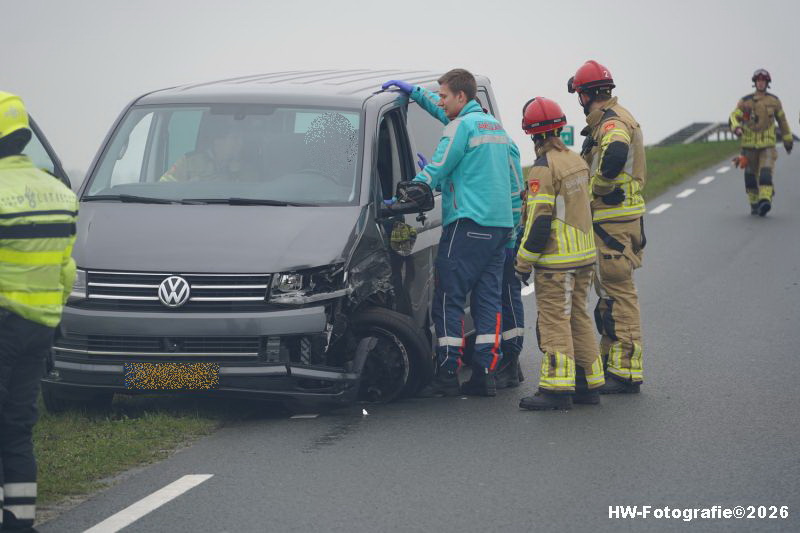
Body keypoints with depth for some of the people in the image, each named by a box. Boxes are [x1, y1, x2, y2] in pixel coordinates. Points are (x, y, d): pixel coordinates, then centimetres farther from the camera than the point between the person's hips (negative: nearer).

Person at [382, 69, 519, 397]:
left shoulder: (462, 126, -8)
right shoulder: (494, 124, 21)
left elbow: (436, 170, -8)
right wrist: (415, 93, 38)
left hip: (468, 222, -9)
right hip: (501, 223, 9)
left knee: (448, 299, -5)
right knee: (488, 298, 6)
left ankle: (448, 375, -8)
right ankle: (485, 374, 2)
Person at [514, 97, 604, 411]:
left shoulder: (544, 169, -16)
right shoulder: (576, 161, 11)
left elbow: (539, 222, -19)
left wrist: (523, 261, -12)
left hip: (556, 261, -9)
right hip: (584, 255, 9)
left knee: (554, 322, -6)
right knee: (578, 318, 15)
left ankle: (557, 388, -10)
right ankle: (589, 384, 18)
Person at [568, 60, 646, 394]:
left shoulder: (612, 122, -16)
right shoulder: (612, 119, 17)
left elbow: (616, 154, -35)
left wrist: (594, 187, -22)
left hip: (613, 220, -11)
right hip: (616, 218, 11)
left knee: (618, 292, -9)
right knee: (607, 290, 18)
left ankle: (627, 371, -8)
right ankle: (611, 359, 28)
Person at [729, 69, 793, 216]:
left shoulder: (774, 101, 4)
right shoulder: (745, 101, 0)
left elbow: (782, 120, 16)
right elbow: (734, 117, -7)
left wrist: (788, 140, 22)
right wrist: (736, 128, -30)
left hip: (767, 145, -1)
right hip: (749, 145, 1)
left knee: (766, 173, -19)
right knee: (751, 176, 6)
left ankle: (765, 202, -32)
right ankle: (754, 204, 23)